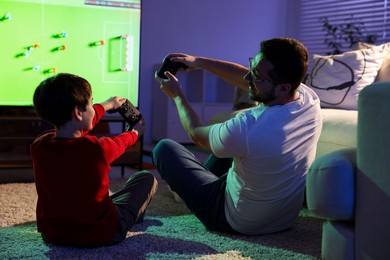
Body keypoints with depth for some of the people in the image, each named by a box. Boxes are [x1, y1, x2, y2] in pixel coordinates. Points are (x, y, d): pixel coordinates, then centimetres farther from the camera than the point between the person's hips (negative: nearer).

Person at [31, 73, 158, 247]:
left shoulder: (38, 146, -12)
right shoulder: (97, 148, -25)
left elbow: (72, 127, 9)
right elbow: (121, 143, 1)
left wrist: (107, 105, 26)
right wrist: (136, 132, 26)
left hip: (52, 235, 5)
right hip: (101, 235, -4)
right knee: (147, 178, 14)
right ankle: (133, 215, 41)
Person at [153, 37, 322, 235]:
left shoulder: (247, 127, -38)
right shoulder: (310, 99, -19)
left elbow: (197, 134, -14)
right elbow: (247, 80, -2)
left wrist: (177, 96, 1)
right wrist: (199, 61, 1)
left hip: (238, 223, -6)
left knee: (164, 148, 5)